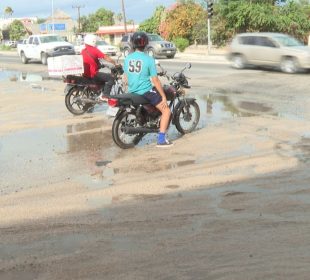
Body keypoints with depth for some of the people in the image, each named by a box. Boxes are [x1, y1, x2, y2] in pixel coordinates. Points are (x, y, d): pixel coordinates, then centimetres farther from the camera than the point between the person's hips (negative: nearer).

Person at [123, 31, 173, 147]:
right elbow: (155, 80, -12)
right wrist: (164, 97, -6)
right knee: (166, 111, 2)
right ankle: (161, 139, -7)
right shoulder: (149, 59, -13)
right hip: (146, 92, -7)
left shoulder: (127, 58, 2)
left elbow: (126, 78, 10)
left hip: (132, 92, 7)